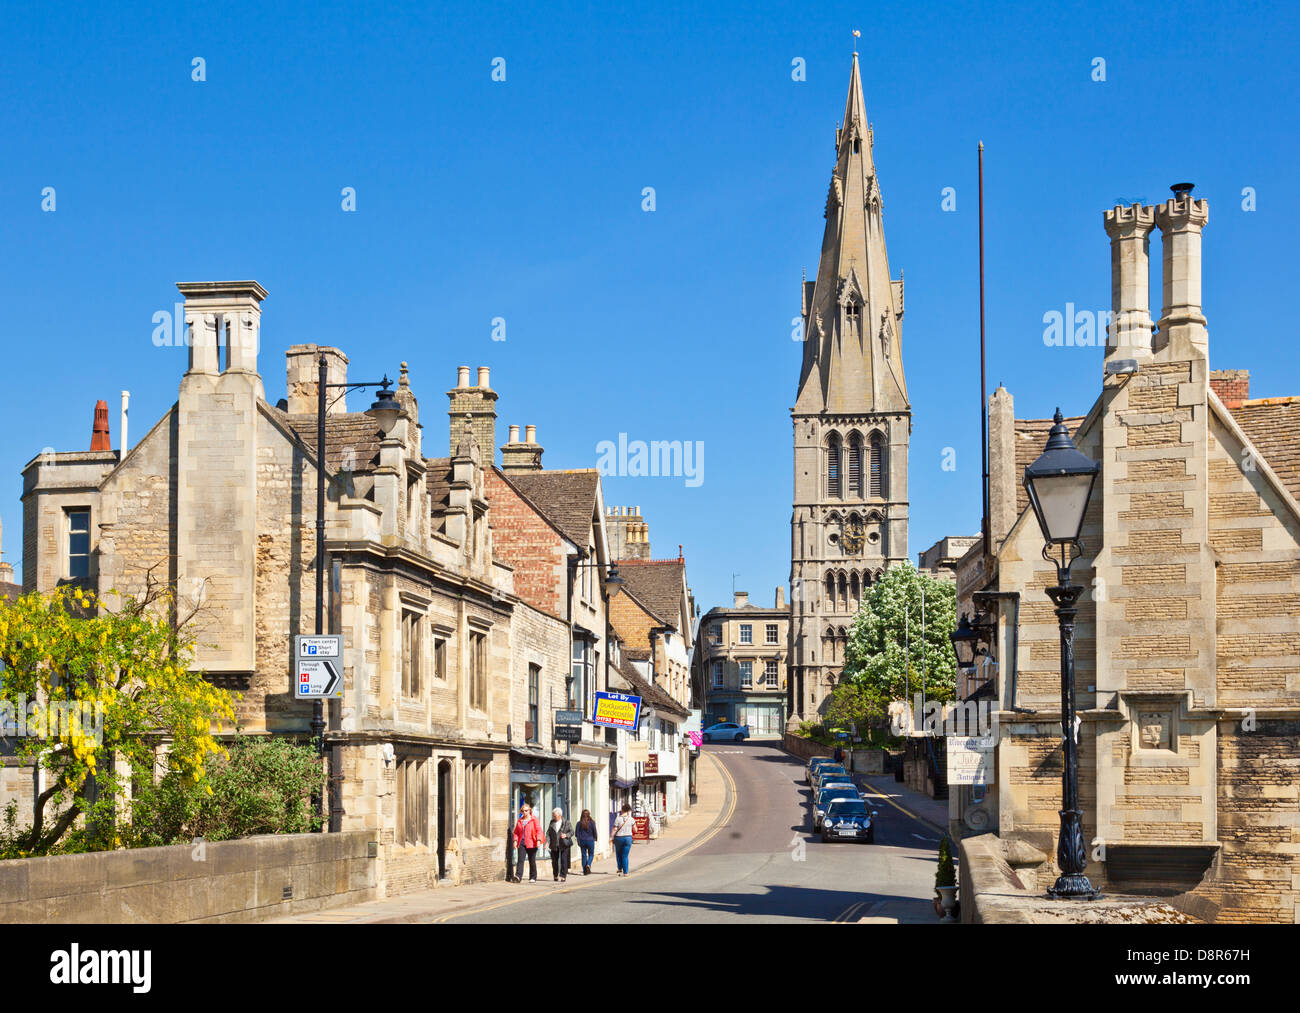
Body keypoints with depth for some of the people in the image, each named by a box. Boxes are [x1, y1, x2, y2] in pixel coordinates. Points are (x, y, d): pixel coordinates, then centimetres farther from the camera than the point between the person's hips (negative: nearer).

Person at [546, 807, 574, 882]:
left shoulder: (566, 823, 1)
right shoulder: (552, 823, 10)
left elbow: (572, 832, 0)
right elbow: (548, 833, 8)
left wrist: (566, 835, -21)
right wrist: (547, 841, -7)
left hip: (564, 845, -3)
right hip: (554, 845, 3)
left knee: (564, 861, -7)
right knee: (554, 861, 6)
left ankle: (563, 876, -4)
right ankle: (555, 875, 22)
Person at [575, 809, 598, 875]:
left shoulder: (579, 823, -3)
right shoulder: (592, 822, -8)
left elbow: (576, 834, -2)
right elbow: (595, 832, -4)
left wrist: (579, 841, 9)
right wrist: (595, 838, 16)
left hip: (582, 841, 2)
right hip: (590, 840, -2)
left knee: (584, 855, 9)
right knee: (591, 854, 12)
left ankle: (585, 871, 7)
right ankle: (588, 865, -15)